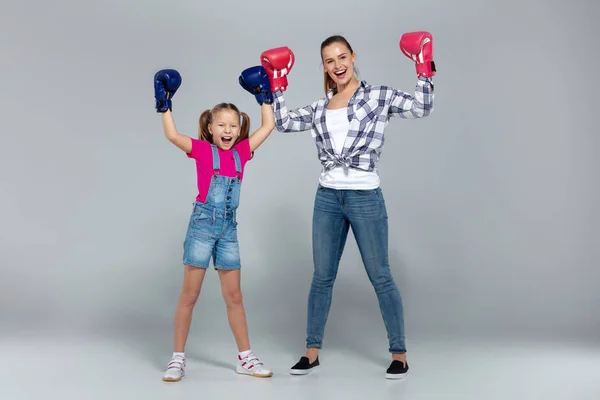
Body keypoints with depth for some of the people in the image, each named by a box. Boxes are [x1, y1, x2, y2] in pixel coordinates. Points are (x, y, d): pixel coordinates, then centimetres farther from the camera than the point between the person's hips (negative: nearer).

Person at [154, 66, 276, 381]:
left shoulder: (241, 151, 6)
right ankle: (177, 358, 11)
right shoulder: (202, 149, -4)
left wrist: (264, 95, 12)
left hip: (229, 227, 4)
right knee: (189, 294, 1)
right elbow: (172, 135, -16)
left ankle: (245, 358, 18)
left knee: (234, 296, 11)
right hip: (203, 223, -4)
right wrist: (164, 103, -13)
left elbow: (268, 126, 9)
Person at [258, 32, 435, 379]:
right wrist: (278, 83, 11)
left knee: (380, 277, 3)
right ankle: (312, 352, 20)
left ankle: (399, 353, 15)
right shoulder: (320, 108, 11)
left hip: (366, 197, -4)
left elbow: (422, 108, -11)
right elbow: (284, 123, 10)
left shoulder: (378, 96, -2)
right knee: (322, 276, 10)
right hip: (327, 198, 5)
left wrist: (424, 68, -15)